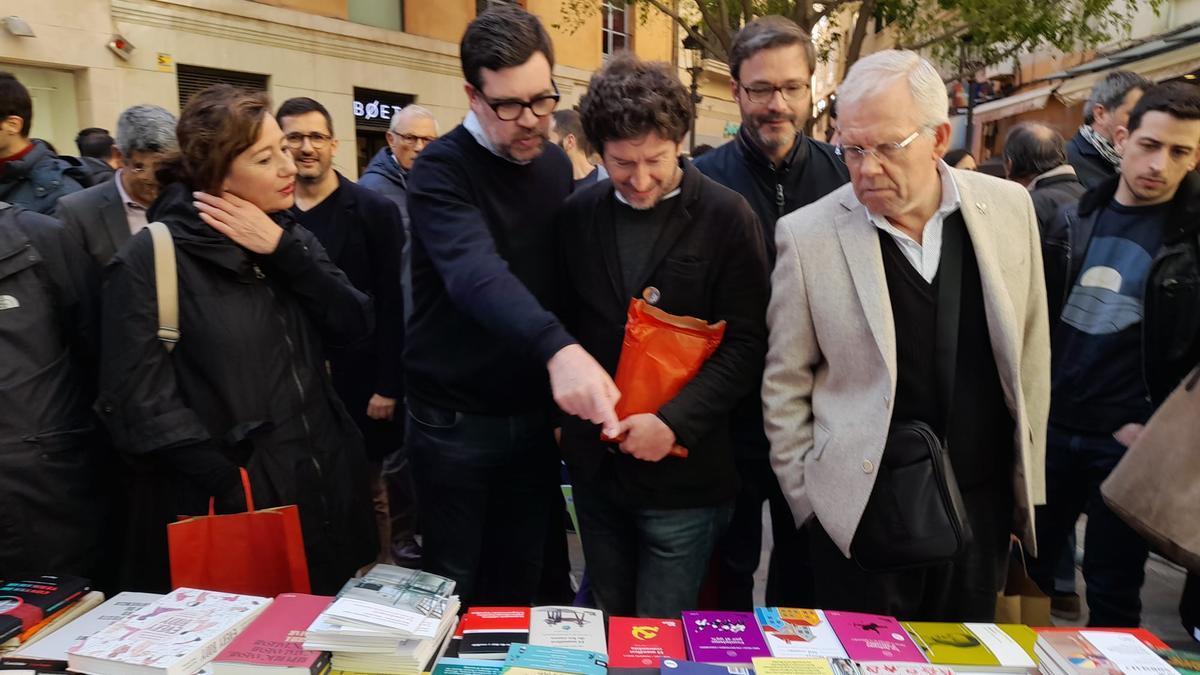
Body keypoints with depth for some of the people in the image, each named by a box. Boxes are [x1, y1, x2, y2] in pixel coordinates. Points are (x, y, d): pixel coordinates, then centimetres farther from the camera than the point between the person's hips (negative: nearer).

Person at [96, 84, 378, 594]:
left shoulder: (292, 238, 8)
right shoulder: (149, 261, -11)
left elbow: (355, 327, -4)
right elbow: (139, 405, -15)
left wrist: (283, 252, -15)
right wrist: (238, 492, -19)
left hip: (321, 490, 6)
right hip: (229, 510, -5)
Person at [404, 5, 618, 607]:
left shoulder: (556, 165, 5)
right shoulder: (442, 169, -15)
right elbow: (477, 275, -34)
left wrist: (565, 380, 2)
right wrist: (558, 349, -50)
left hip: (534, 415, 5)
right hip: (454, 420, -5)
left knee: (521, 583, 18)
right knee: (454, 588, 11)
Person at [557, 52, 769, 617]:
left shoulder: (727, 218, -8)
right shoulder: (578, 215, 4)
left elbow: (745, 345, -11)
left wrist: (673, 422, -19)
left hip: (683, 471, -4)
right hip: (594, 464, 4)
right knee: (607, 631, 21)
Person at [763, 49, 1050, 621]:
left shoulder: (1008, 208, -2)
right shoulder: (807, 234, -11)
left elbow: (1030, 353, 6)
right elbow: (784, 384, -5)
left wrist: (1028, 478, 10)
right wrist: (807, 498, -3)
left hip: (984, 505, 4)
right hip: (862, 510, -3)